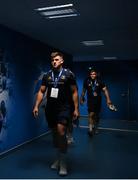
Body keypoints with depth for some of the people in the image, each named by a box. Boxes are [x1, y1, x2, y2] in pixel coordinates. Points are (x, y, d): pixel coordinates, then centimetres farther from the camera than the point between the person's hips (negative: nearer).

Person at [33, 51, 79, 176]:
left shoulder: (68, 74, -4)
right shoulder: (47, 75, 7)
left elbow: (74, 92, -4)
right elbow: (41, 92, 8)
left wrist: (76, 108, -9)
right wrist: (36, 106, 0)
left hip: (64, 108, -4)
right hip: (50, 108, 5)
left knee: (61, 132, -18)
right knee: (55, 133, 13)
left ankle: (63, 163, -1)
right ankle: (58, 158, 33)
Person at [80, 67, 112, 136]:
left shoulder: (99, 81, -7)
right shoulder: (87, 81, -5)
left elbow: (105, 90, -7)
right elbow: (83, 91, 8)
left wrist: (108, 99, -16)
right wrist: (81, 99, 12)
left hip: (98, 100, 2)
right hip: (90, 100, -1)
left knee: (96, 115, 14)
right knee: (91, 114, -16)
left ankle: (95, 128, 35)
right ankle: (90, 129, -7)